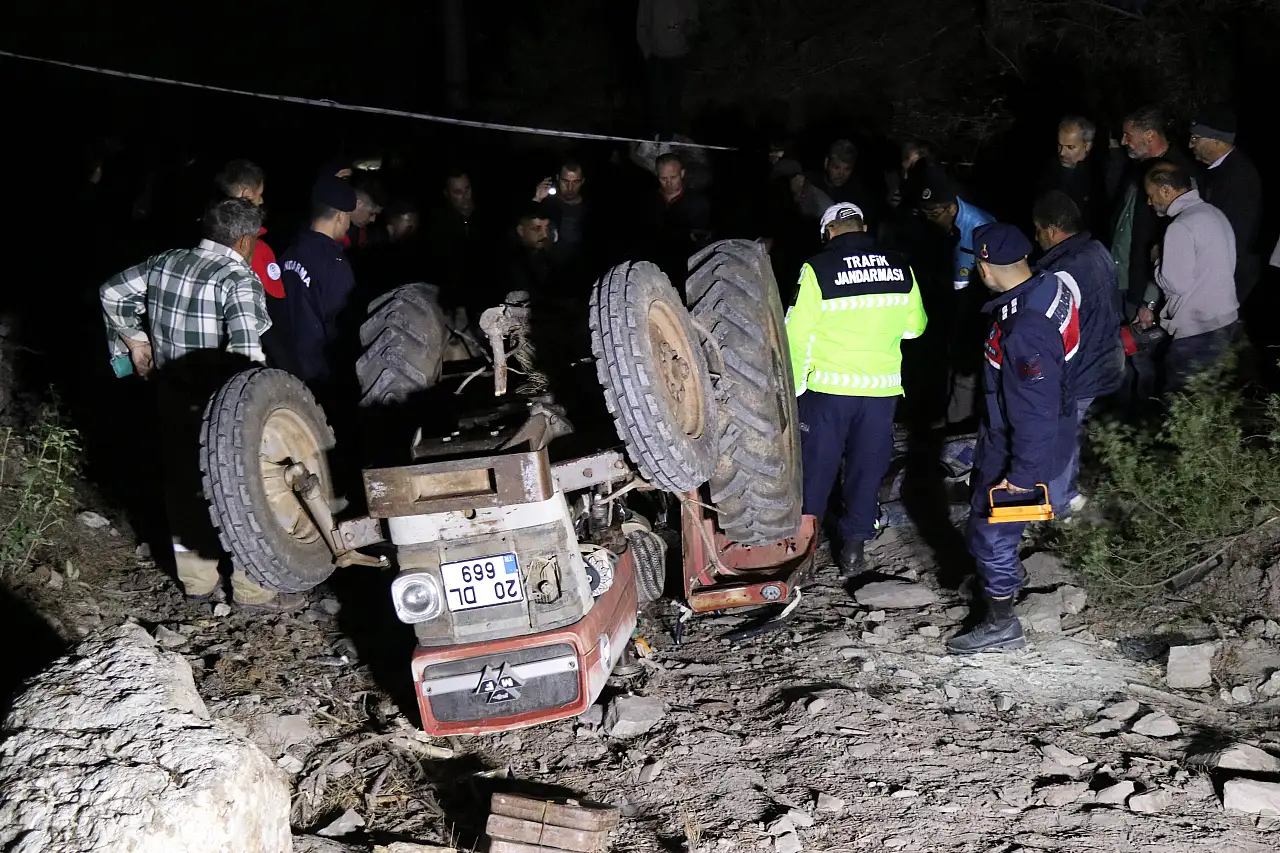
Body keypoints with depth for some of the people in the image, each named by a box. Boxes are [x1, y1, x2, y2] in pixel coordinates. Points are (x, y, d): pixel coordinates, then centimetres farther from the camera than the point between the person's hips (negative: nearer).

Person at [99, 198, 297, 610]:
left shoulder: (165, 262, 4)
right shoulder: (239, 279, -19)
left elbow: (112, 291, 15)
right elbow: (245, 349, -30)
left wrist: (134, 339, 21)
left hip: (173, 399, 8)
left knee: (184, 485, 20)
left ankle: (196, 580, 34)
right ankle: (252, 589, 16)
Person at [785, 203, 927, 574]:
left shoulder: (818, 269, -10)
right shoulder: (900, 268, 1)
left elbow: (797, 333, -9)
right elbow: (915, 326, 11)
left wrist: (794, 385, 0)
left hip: (829, 385, -2)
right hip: (882, 387, 2)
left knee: (816, 465, 12)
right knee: (868, 465, 13)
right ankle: (854, 546, 18)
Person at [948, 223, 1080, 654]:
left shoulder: (1024, 332, -36)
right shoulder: (1047, 287, -7)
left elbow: (1036, 412, -31)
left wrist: (1023, 473, -22)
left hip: (1020, 451, -10)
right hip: (1005, 436, 10)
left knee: (989, 534, 5)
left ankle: (1001, 624, 23)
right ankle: (1003, 578, 52)